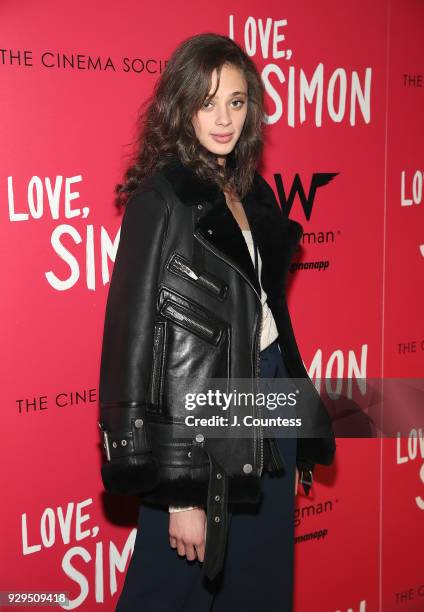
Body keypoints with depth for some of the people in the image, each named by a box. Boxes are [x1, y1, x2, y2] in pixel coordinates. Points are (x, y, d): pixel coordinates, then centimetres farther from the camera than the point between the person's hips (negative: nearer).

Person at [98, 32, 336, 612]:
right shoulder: (161, 199, -14)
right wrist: (178, 492, -21)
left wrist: (300, 423, 14)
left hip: (268, 406, 7)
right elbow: (138, 339, -18)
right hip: (200, 418, -7)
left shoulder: (252, 191, 8)